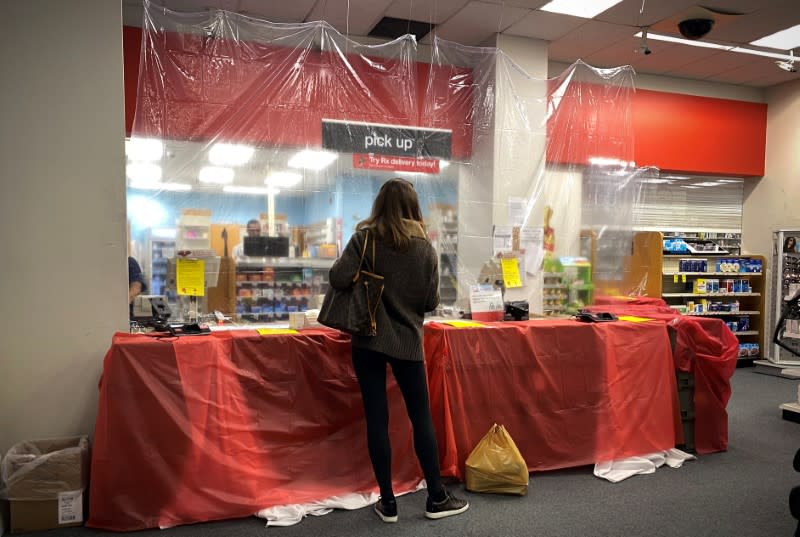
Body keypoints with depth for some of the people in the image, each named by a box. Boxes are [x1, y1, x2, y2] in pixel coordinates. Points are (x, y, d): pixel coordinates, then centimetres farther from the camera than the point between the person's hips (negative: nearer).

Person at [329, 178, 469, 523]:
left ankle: (387, 502, 15)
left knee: (377, 419, 6)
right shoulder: (425, 247, -2)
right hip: (407, 341, 1)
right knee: (421, 417, 11)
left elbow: (339, 279, -17)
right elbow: (431, 302, 0)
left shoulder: (364, 239, -6)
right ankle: (436, 498, 20)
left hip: (368, 340, -1)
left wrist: (362, 276, 3)